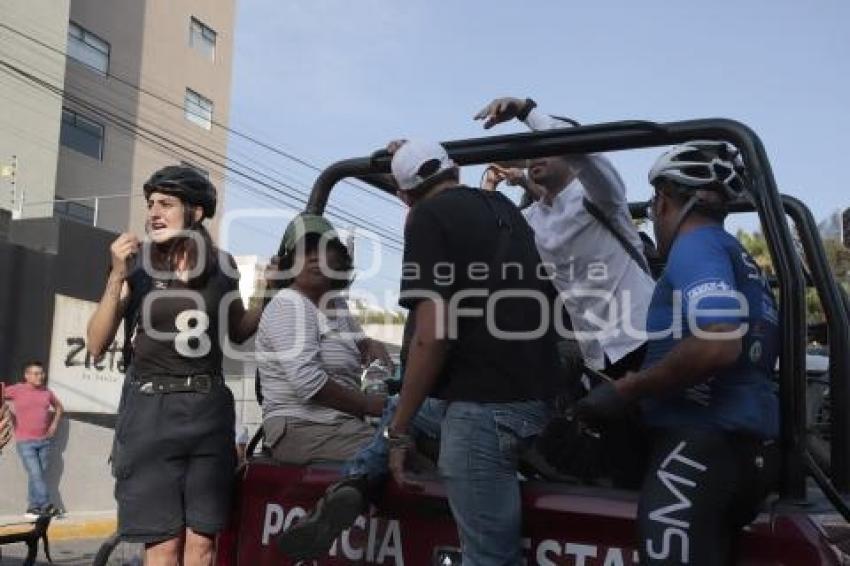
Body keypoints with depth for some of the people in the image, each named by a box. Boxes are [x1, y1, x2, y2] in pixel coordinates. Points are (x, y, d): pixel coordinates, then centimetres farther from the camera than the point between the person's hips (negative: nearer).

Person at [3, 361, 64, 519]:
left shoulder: (47, 392, 6)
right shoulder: (16, 390, -6)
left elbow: (59, 407, 22)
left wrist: (54, 424, 11)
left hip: (44, 441, 4)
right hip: (25, 442, -4)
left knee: (39, 475, 7)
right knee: (36, 474, -10)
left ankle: (33, 507, 16)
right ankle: (46, 505, -8)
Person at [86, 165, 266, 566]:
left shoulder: (222, 266, 4)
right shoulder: (138, 266, -1)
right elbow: (97, 345, -6)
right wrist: (117, 278, -17)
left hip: (208, 411, 2)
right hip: (149, 411, -2)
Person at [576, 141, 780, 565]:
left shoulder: (696, 244, -6)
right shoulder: (740, 258, 21)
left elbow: (717, 344, -23)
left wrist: (624, 390, -13)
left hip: (704, 442, -10)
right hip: (752, 444, 10)